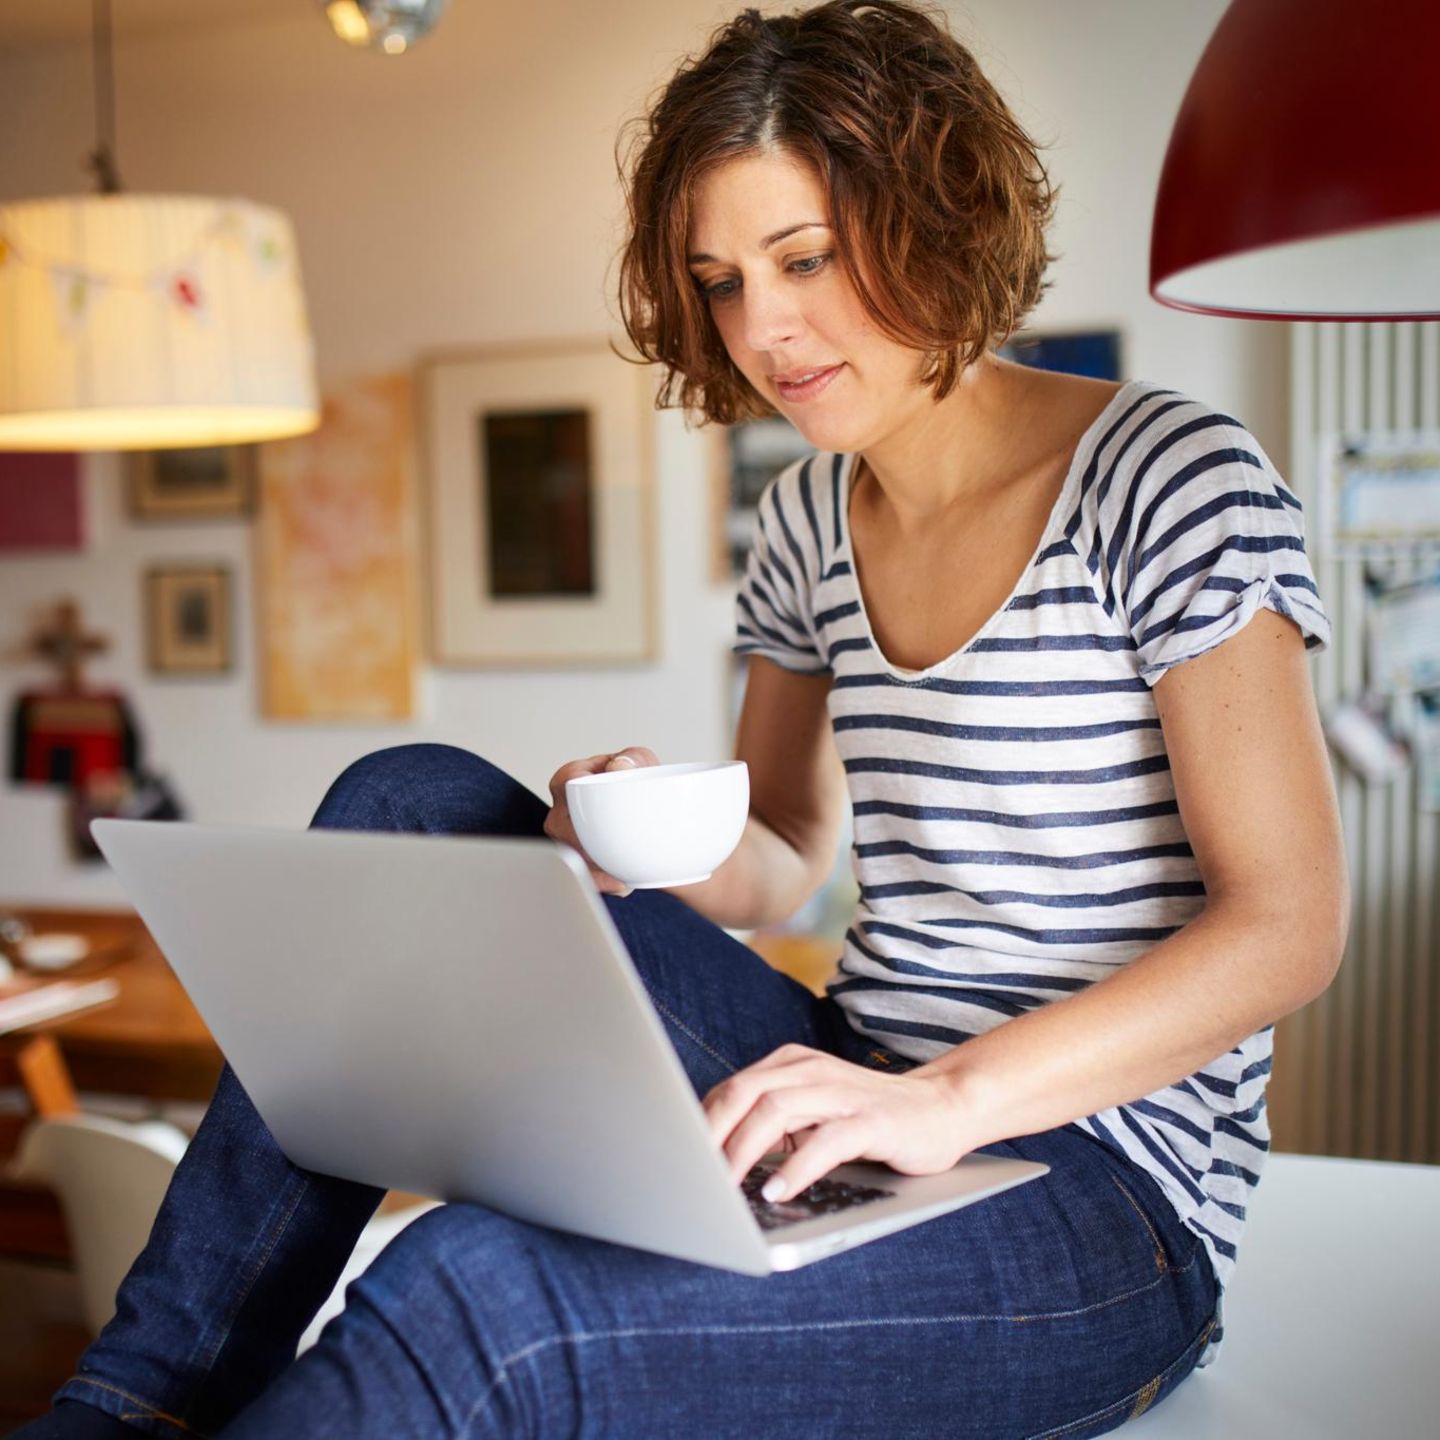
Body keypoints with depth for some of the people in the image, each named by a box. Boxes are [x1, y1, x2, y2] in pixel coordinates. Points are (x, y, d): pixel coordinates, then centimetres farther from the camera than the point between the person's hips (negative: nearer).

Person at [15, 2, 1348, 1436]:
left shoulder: (1168, 474, -10)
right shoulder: (807, 520, 9)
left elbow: (1289, 923, -14)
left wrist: (949, 1098, -26)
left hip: (1095, 1184, -6)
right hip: (842, 1095, 7)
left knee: (478, 1292, -32)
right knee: (412, 804, -7)